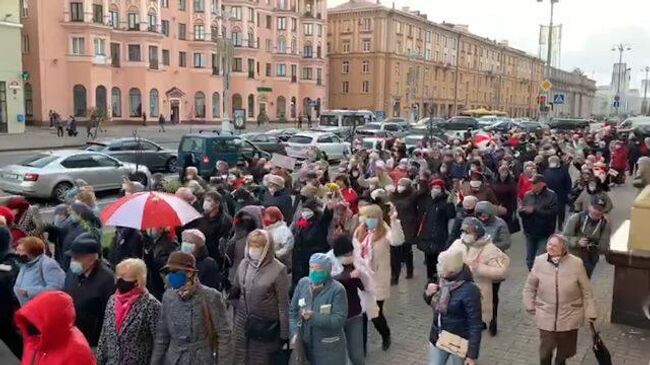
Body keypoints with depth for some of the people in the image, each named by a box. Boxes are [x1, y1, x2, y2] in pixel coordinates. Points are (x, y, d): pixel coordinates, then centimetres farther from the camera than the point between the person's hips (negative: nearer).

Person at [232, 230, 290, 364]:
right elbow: (235, 290, 13)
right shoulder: (244, 264, 1)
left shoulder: (278, 269, -13)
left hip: (266, 327, -4)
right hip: (242, 325, 4)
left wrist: (284, 333, -9)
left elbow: (283, 303, -10)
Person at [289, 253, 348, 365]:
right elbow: (292, 310, 5)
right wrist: (295, 332, -8)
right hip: (305, 343, 4)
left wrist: (313, 317, -27)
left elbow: (339, 319, -19)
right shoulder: (302, 283, 1)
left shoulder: (337, 289, -14)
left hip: (329, 348, -4)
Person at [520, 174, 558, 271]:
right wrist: (524, 210, -19)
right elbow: (520, 211, 5)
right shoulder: (528, 195, 6)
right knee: (530, 260, 14)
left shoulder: (551, 196, -8)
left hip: (544, 234, -5)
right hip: (530, 233, 5)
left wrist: (534, 210, -20)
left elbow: (553, 212, -19)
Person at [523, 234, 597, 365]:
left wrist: (590, 312, -2)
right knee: (546, 348, 4)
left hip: (569, 317, 0)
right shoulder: (539, 261, -9)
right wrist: (530, 306, 4)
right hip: (546, 316, 0)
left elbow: (586, 291, -4)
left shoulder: (576, 263, -13)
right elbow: (530, 287, 3)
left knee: (565, 349, 18)